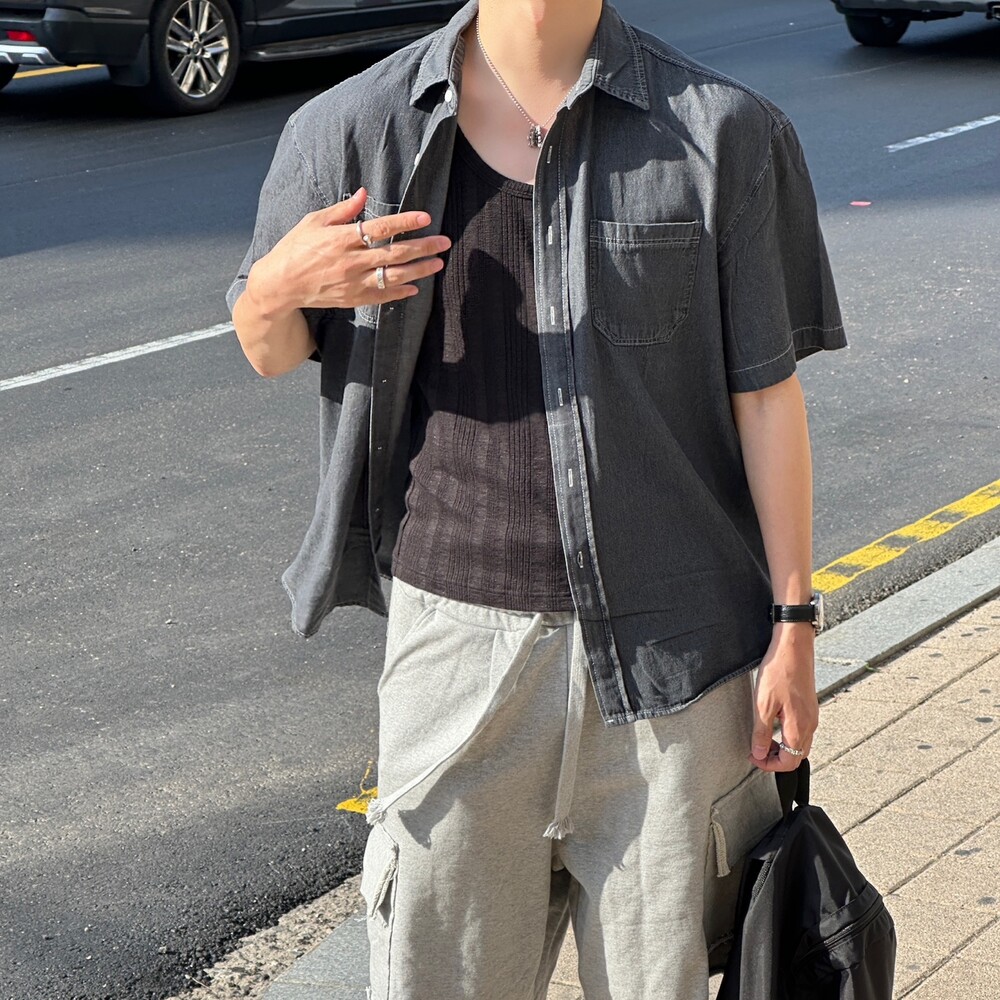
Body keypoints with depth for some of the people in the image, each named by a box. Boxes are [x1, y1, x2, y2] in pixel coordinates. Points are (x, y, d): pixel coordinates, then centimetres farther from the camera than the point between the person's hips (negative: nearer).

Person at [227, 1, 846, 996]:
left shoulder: (725, 133, -2)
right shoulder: (356, 129, 0)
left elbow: (765, 392, 1)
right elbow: (270, 355, 11)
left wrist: (793, 621, 0)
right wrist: (280, 285, -14)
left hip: (669, 648, 0)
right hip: (456, 625, 1)